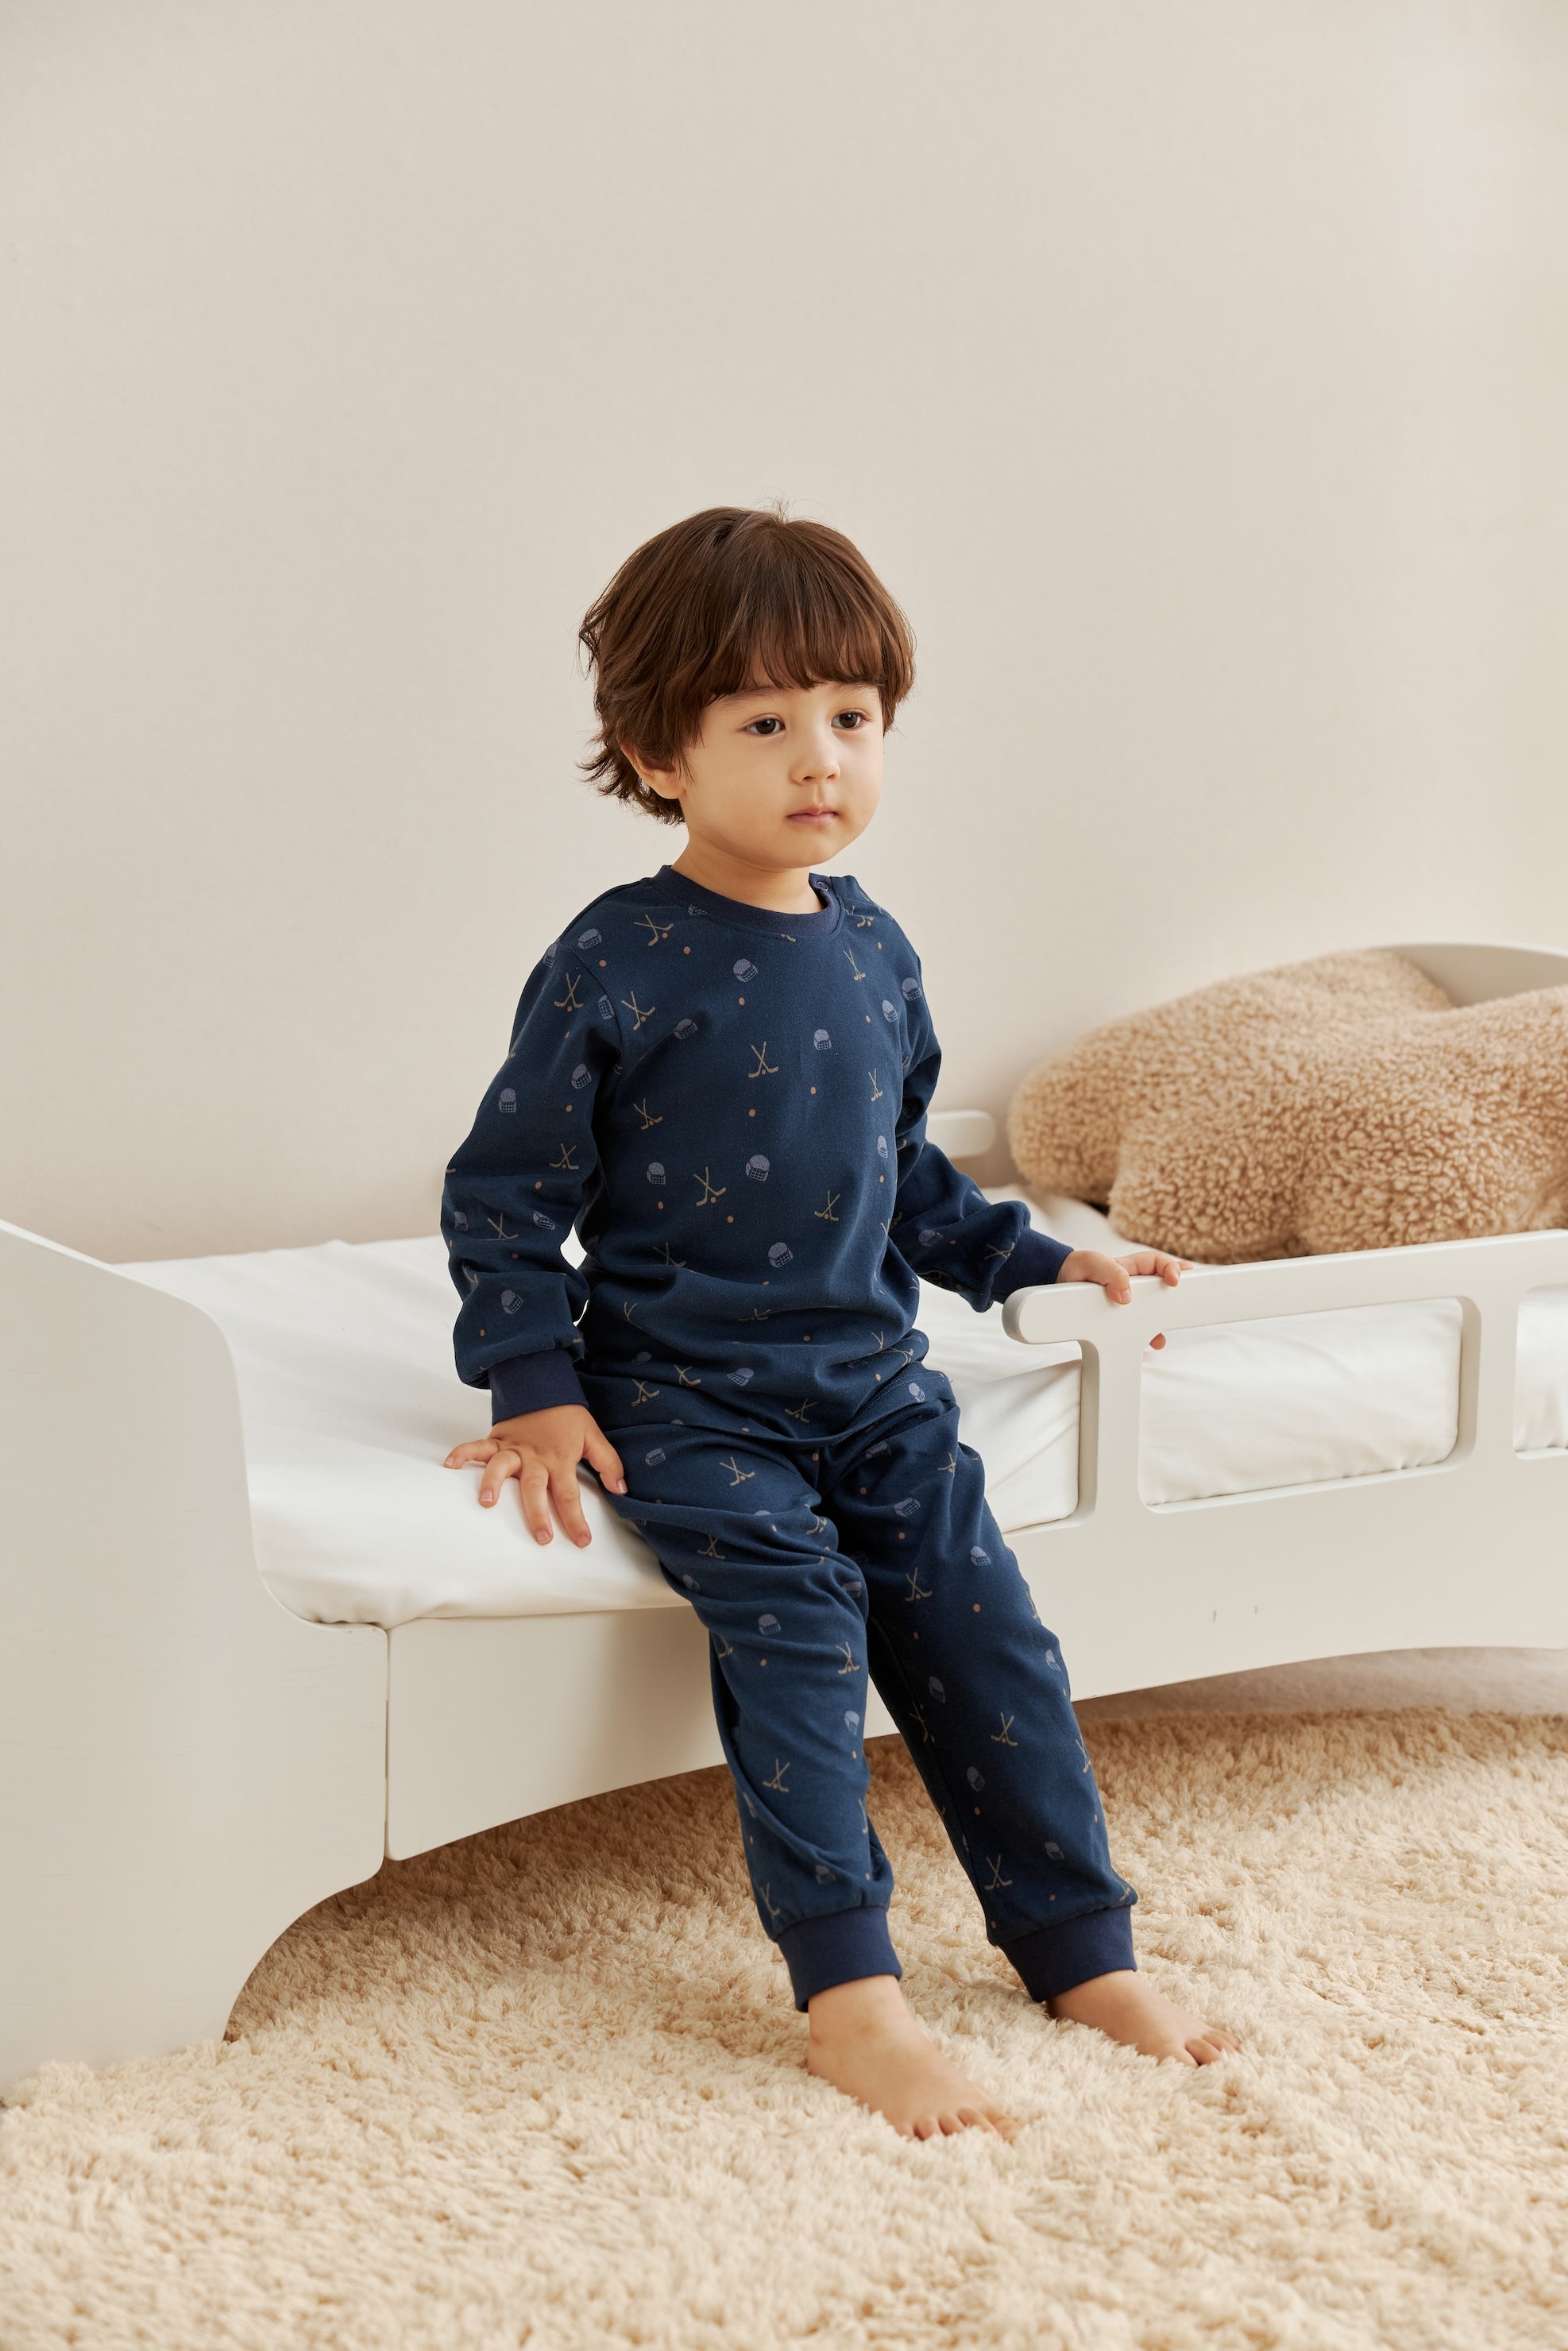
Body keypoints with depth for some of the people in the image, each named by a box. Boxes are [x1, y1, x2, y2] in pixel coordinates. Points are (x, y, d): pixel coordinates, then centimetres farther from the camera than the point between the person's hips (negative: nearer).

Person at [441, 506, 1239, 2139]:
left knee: (983, 1625, -4)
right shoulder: (617, 963, -9)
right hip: (681, 1397, -5)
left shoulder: (875, 950, 9)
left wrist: (1036, 1263, 19)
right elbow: (502, 1196, -5)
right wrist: (537, 1390, -13)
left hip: (873, 1384, 5)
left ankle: (1083, 1953, 8)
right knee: (798, 1613, -24)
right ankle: (848, 1999, -20)